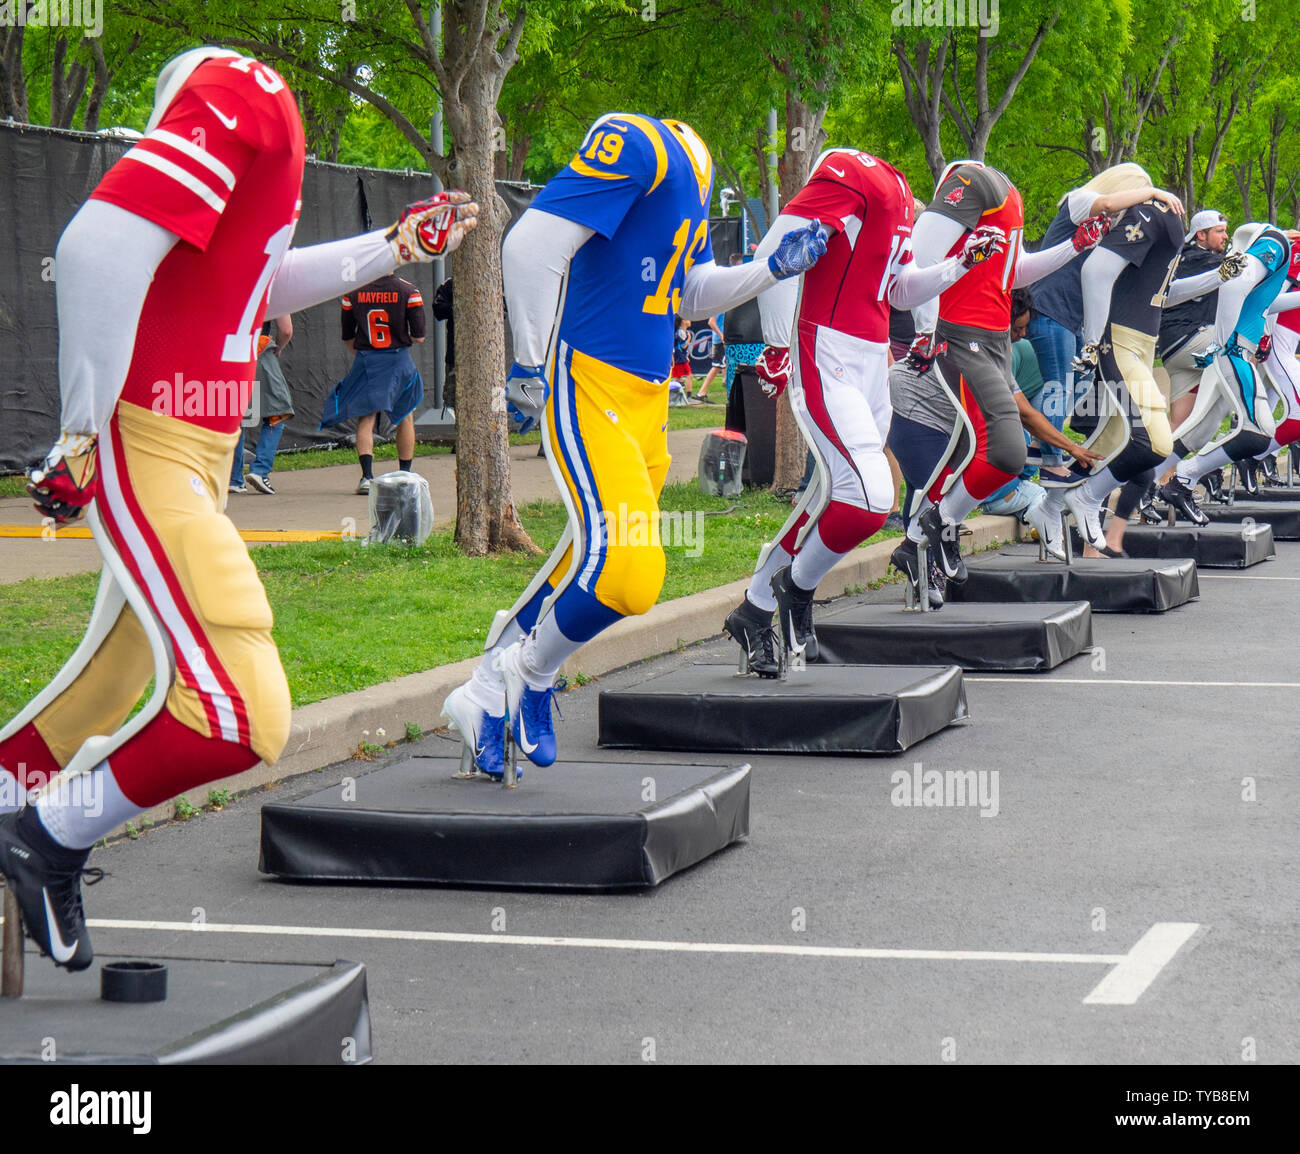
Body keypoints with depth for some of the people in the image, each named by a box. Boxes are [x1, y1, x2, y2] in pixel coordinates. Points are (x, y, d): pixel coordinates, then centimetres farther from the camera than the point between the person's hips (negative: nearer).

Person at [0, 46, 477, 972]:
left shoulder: (257, 110, 13)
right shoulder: (248, 96, -17)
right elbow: (101, 247, -26)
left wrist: (396, 247, 26)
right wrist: (85, 435, -20)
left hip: (197, 451, 10)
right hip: (147, 445, -10)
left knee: (118, 681, 23)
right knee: (239, 717, -13)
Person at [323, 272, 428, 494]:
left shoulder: (353, 291, -1)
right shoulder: (408, 291, -7)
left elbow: (348, 337, 5)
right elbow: (419, 337, -6)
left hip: (365, 361, 1)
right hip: (399, 360, -1)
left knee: (366, 419, 3)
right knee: (405, 417, 15)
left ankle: (367, 475, -12)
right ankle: (405, 474, 22)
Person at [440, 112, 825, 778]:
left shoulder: (693, 174, 17)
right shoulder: (636, 146, -14)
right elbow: (531, 247, -20)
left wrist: (774, 269, 16)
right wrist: (529, 366, -16)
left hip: (647, 397, 10)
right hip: (588, 384, -10)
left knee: (595, 566, 14)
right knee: (623, 572, -20)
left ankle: (488, 697, 30)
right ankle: (532, 678, 5)